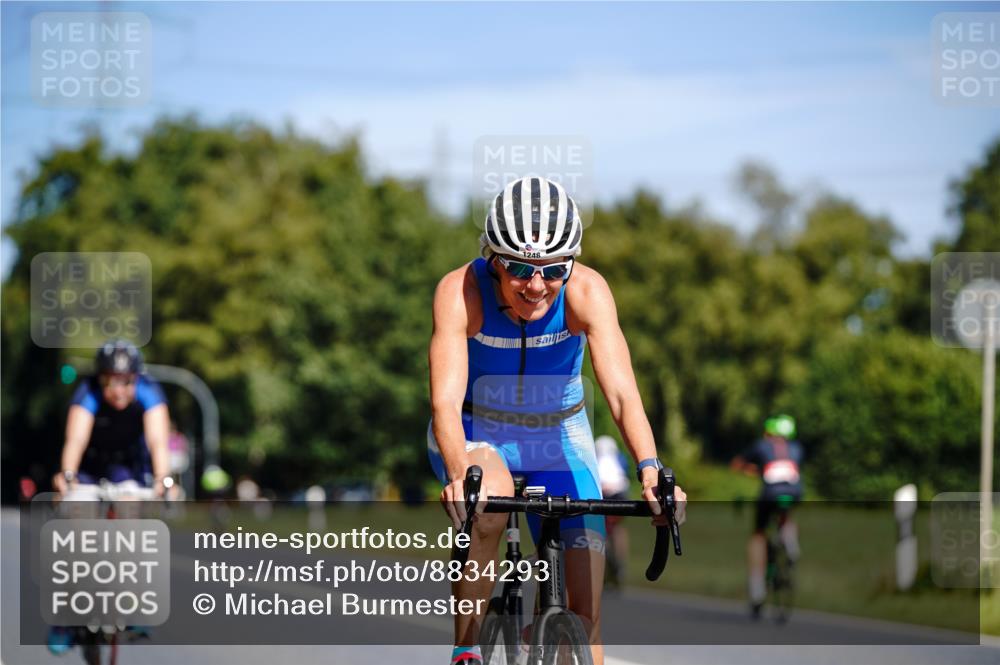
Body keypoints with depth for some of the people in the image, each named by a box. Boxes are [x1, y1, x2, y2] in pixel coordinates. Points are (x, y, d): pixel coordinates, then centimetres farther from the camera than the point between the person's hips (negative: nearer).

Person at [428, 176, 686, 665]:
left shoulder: (587, 291, -26)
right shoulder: (460, 291, -28)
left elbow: (621, 390, -36)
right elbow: (445, 399, -38)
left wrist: (650, 471, -53)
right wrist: (461, 473, -57)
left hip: (558, 436, 2)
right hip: (475, 435, -2)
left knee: (585, 605, -9)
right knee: (490, 500, -36)